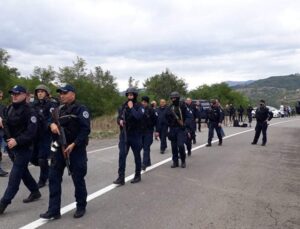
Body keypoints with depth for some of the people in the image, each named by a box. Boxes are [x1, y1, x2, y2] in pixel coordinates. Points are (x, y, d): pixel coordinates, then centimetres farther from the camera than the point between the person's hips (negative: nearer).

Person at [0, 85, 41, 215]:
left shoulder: (28, 111, -13)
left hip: (23, 149, -8)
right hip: (11, 147, 8)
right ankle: (35, 192, 36)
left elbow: (31, 131, -20)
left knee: (14, 176, -5)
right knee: (23, 172, 19)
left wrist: (17, 140, -26)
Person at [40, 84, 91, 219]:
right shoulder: (57, 110, 13)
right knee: (54, 178, 4)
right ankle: (54, 210, 12)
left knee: (78, 179, 5)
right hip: (59, 148, 6)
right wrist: (52, 124, -12)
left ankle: (81, 207, 22)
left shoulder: (80, 109, -8)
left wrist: (73, 144, -22)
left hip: (76, 149, -6)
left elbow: (85, 129, -16)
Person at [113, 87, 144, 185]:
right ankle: (121, 178, -3)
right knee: (122, 155, -5)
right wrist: (120, 121, -6)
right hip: (124, 135, 3)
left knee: (137, 156, 9)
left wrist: (131, 107, -18)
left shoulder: (139, 106, -6)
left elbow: (139, 117, -24)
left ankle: (137, 175, 23)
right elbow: (119, 118, 16)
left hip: (135, 135, -3)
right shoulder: (123, 106, 8)